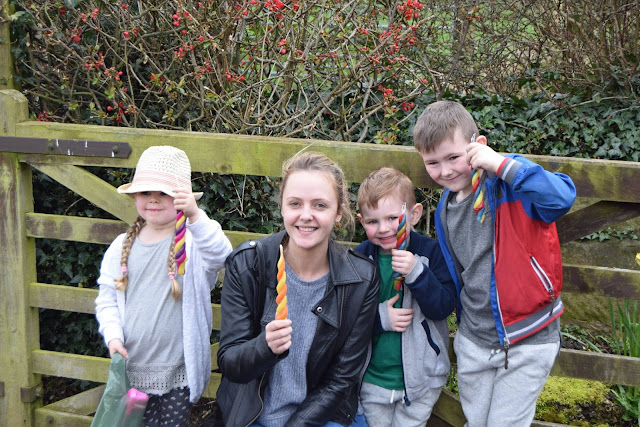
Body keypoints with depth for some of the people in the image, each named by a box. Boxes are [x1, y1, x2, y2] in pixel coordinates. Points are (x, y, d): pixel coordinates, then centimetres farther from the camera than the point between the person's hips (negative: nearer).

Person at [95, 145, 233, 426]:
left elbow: (220, 255, -30)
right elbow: (107, 298, 10)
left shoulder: (193, 242, -7)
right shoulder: (122, 246, 6)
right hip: (132, 367, 3)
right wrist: (113, 336, -6)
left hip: (178, 372, -3)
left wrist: (196, 216, -44)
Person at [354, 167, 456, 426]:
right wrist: (380, 317, -20)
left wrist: (416, 272, -29)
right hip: (372, 379, 2)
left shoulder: (430, 252, -9)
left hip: (420, 380, -1)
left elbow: (444, 307, -16)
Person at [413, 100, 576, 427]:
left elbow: (561, 198, -37)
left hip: (527, 342, -6)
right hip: (474, 343, 6)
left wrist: (502, 164, -37)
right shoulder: (445, 210, 6)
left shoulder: (507, 185, -17)